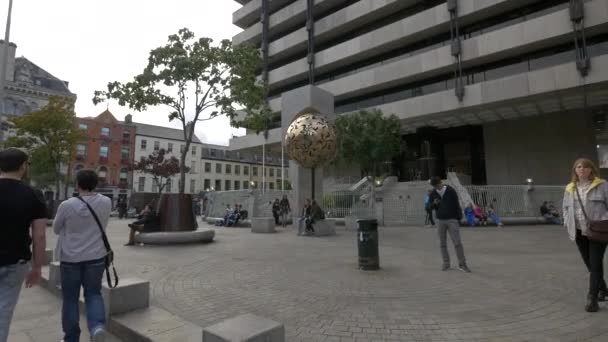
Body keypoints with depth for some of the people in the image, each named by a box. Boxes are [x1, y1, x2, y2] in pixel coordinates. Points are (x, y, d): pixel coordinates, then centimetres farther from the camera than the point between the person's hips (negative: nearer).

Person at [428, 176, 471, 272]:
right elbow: (430, 207, 12)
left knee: (457, 242, -5)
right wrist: (434, 204, -11)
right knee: (442, 244, 6)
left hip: (452, 220, -2)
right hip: (440, 221, 3)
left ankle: (462, 264, 4)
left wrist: (459, 218, -3)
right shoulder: (433, 194, 2)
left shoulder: (451, 191, -6)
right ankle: (446, 263, 16)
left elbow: (457, 204, -1)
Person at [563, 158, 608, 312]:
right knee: (590, 265, 14)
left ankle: (592, 299, -3)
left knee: (595, 265, -6)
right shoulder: (570, 188, 10)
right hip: (579, 232, 4)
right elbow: (566, 208, 17)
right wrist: (568, 224, 5)